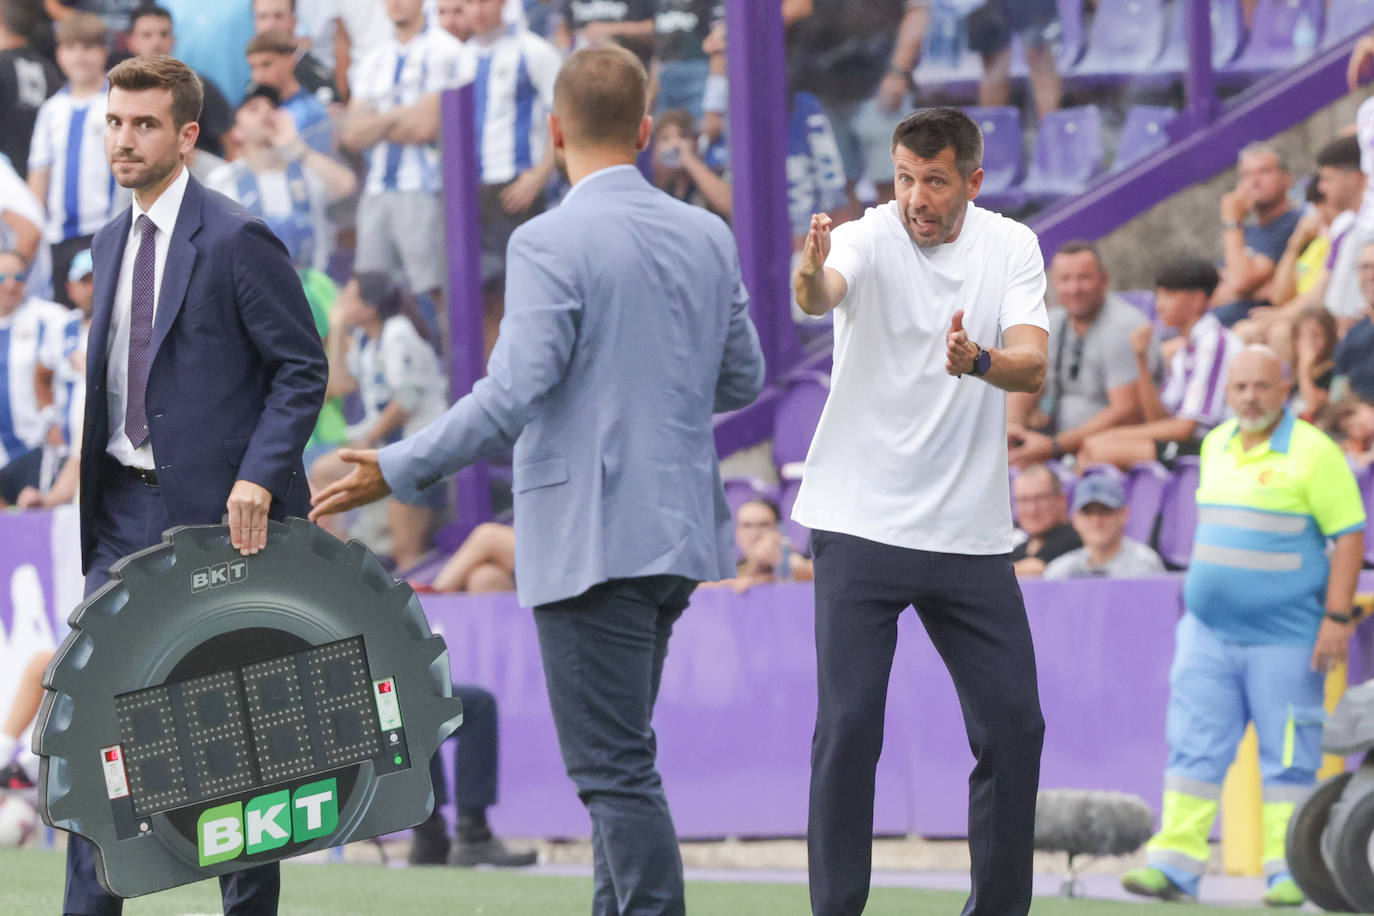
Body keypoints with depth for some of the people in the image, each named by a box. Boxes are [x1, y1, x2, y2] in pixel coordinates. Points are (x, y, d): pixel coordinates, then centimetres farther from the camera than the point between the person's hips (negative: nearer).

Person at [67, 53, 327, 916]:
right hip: (126, 513, 7)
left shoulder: (236, 241, -11)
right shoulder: (112, 242, 13)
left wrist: (259, 476, -20)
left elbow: (304, 367, -11)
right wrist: (96, 490, 12)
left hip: (218, 513, -7)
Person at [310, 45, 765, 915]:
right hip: (680, 529, 7)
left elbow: (514, 394, -21)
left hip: (590, 540, -7)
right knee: (619, 755, 18)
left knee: (616, 764, -5)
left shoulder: (550, 244, -15)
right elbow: (743, 378, 14)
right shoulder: (708, 237, 6)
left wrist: (397, 472, -16)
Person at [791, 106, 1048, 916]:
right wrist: (812, 274, -57)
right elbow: (821, 295, -33)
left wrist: (981, 360, -35)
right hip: (861, 524, -3)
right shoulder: (869, 241, -10)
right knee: (849, 726, -8)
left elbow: (1032, 364, -12)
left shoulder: (1012, 248, 1)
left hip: (973, 535, 3)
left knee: (1014, 727, 3)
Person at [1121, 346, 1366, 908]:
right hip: (1209, 631, 6)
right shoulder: (1216, 446, 12)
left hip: (1285, 636, -6)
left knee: (1288, 756, 0)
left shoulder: (1313, 452, -9)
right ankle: (1175, 863, -1)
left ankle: (1288, 870, 7)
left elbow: (1349, 536, -10)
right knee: (1193, 747, 0)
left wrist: (1337, 618, -15)